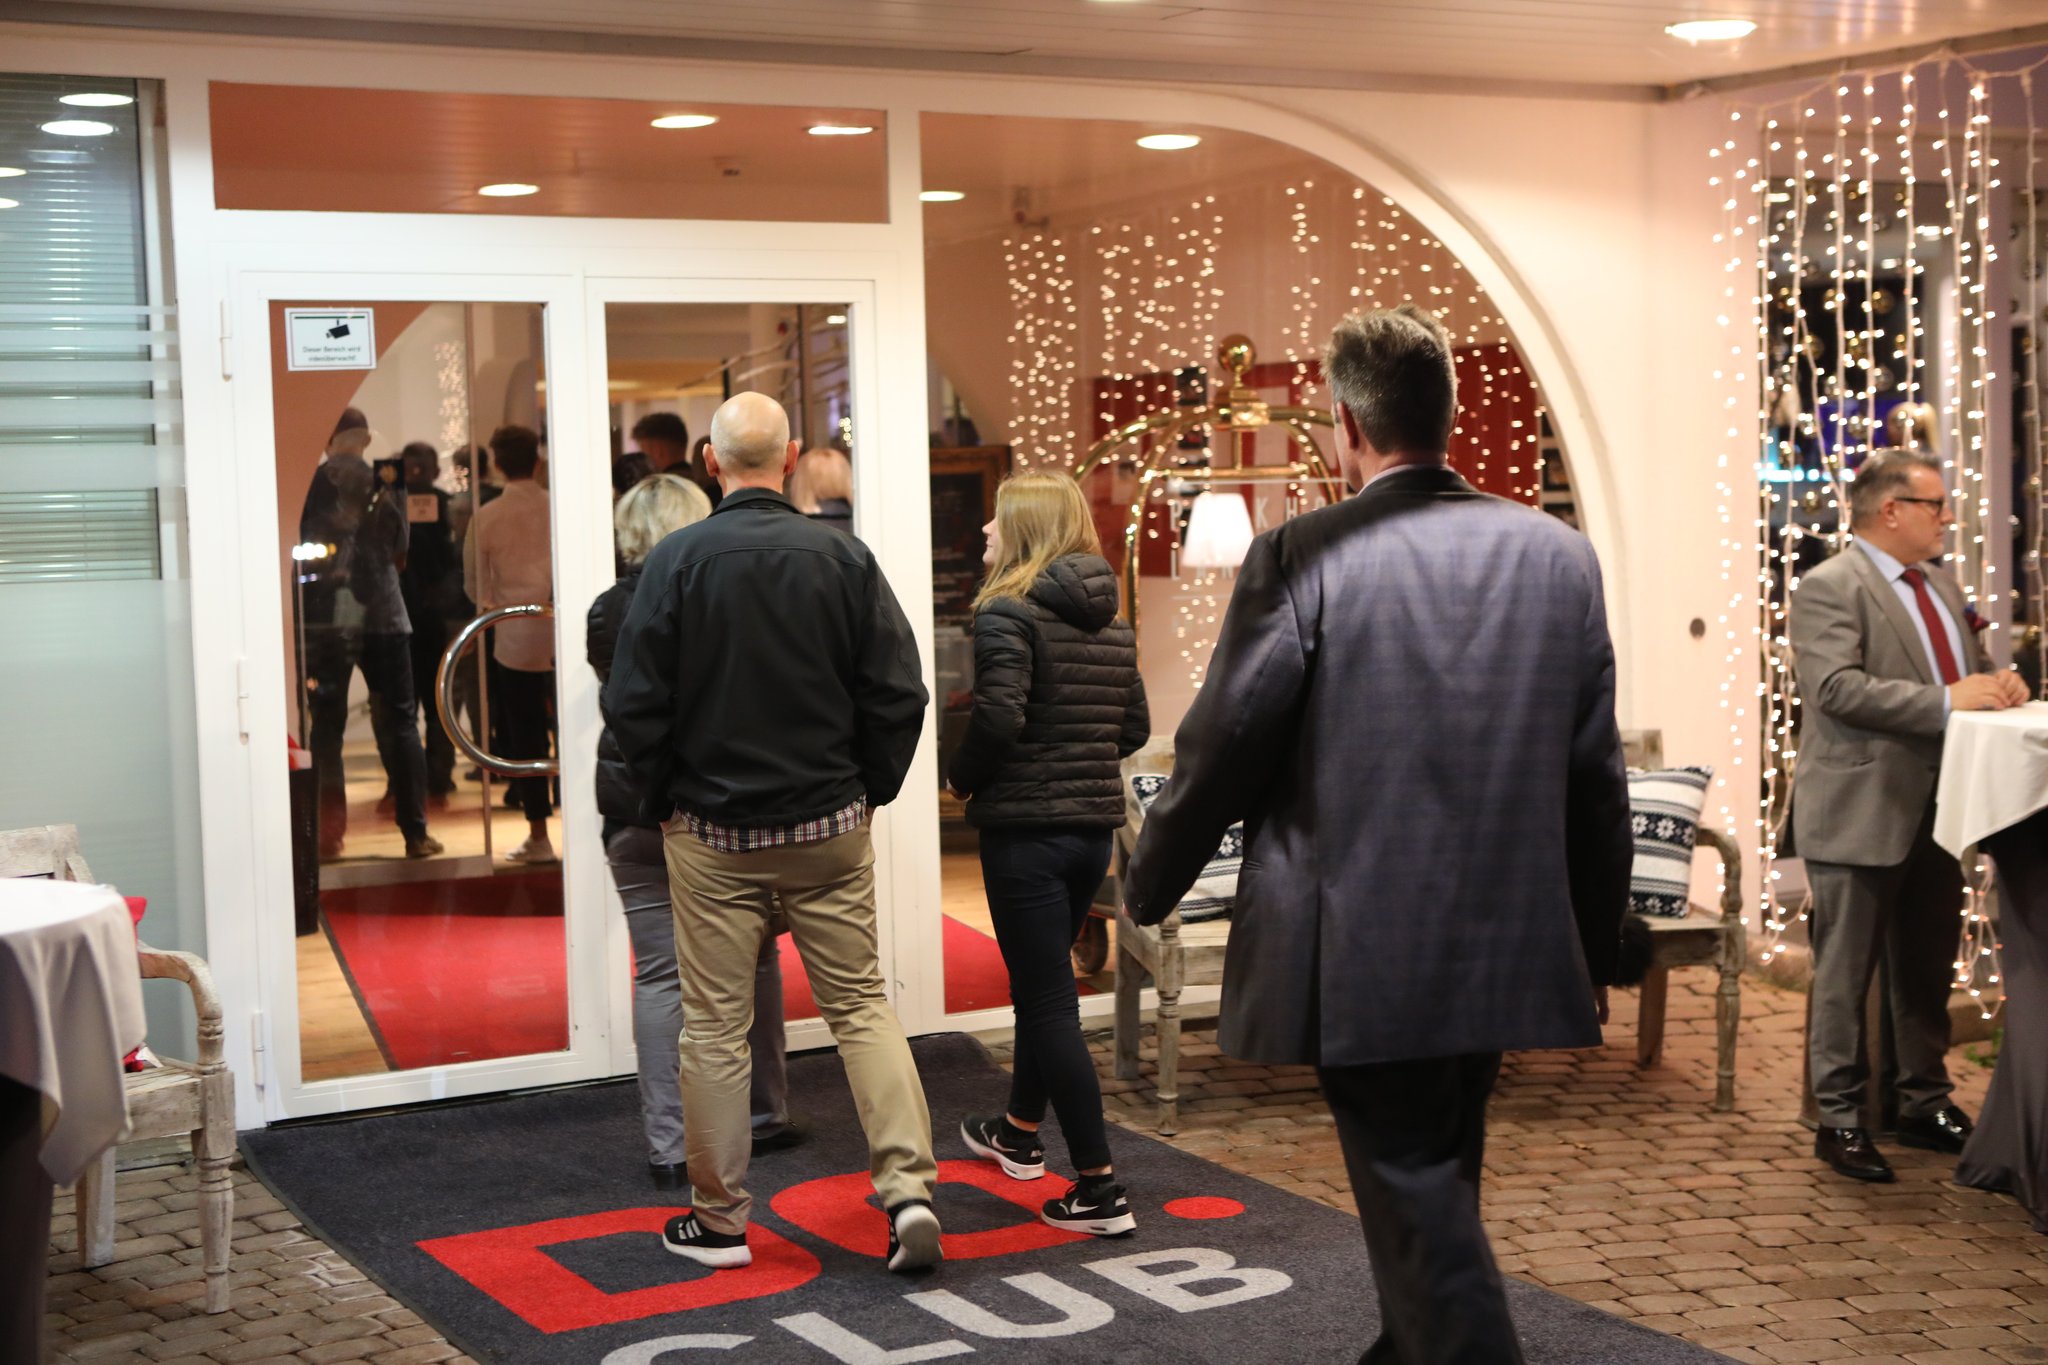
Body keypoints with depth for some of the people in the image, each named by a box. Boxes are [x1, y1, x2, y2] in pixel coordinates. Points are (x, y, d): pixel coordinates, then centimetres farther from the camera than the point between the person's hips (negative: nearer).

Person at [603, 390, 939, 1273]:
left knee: (716, 1026, 8)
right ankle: (908, 1189, 0)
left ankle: (719, 1218, 17)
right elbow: (897, 695, -3)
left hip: (713, 834, -1)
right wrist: (868, 790, 10)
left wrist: (666, 798, 7)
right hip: (830, 832, 2)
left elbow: (634, 704, -8)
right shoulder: (844, 558, -4)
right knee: (861, 1006, 10)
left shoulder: (677, 561, -9)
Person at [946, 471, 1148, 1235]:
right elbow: (1135, 728, 11)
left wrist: (961, 777, -7)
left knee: (1049, 1000, -3)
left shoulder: (1009, 612, -13)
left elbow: (998, 715, -24)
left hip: (1024, 827, -8)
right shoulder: (1110, 622, 9)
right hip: (1094, 824, 8)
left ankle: (1099, 1190, -3)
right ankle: (1020, 1133, 43)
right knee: (1043, 980, 25)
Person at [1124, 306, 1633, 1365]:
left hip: (1360, 964, -5)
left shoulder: (1301, 556, -12)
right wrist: (1596, 952, 17)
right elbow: (1596, 774, 6)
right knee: (1432, 1195, 23)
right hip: (1511, 956, 6)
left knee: (1420, 1214, 3)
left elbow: (1220, 751, -8)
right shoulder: (1558, 554, 2)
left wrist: (1146, 891, 9)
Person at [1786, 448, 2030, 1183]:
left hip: (1935, 811, 8)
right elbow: (1836, 687, -23)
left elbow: (1965, 674, 23)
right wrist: (1946, 701, -26)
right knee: (1845, 975, 1)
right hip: (1862, 812, -8)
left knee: (1927, 969, 16)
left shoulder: (1940, 584, 15)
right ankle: (1840, 1119, 9)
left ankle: (1925, 1103, 28)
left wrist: (1996, 685, -1)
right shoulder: (1828, 587, -12)